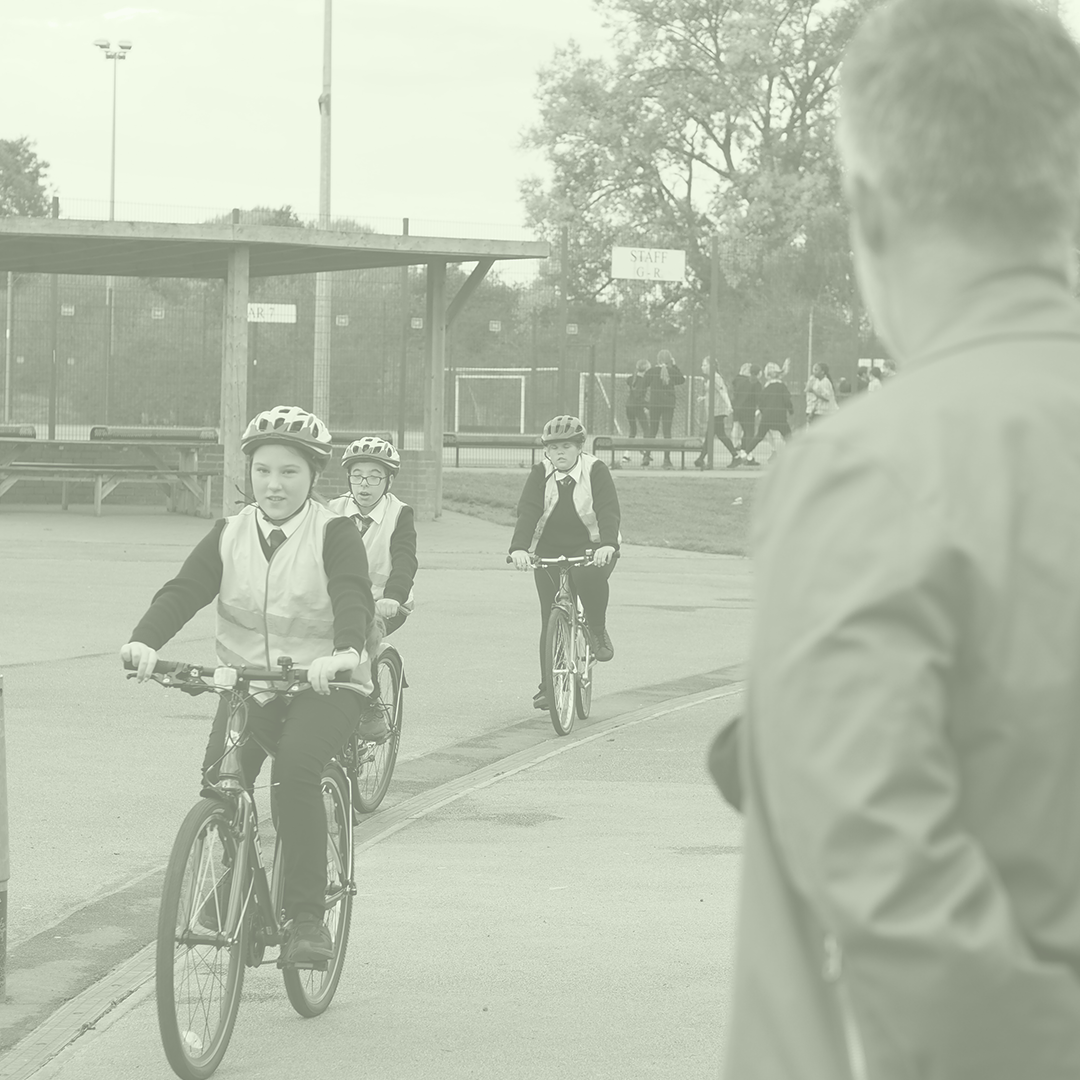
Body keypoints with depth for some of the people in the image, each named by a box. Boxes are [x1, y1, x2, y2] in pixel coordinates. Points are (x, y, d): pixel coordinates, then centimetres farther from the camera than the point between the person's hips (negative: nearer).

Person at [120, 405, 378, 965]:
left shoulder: (334, 534, -7)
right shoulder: (228, 535, 4)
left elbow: (353, 598, -24)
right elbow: (182, 591, -9)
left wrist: (346, 650, -46)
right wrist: (145, 640, -29)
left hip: (324, 683, -4)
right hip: (247, 680, 4)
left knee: (296, 769, -29)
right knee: (220, 777, -19)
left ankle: (307, 916, -20)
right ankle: (233, 892, 9)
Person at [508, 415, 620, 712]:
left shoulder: (595, 471, -10)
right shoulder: (540, 473, -6)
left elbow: (609, 510, -22)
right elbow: (527, 512, -18)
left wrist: (608, 545, -41)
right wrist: (519, 548, -36)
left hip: (591, 548, -2)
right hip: (548, 551, 2)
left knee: (590, 577, -36)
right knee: (551, 619, -4)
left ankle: (598, 630, -9)